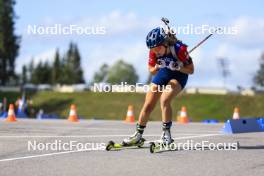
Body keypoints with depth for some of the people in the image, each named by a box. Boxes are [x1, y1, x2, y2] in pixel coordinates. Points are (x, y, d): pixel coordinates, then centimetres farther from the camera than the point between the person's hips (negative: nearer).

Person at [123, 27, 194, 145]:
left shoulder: (179, 49, -31)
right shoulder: (153, 52, -19)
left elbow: (191, 70, -21)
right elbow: (152, 71, -4)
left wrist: (175, 66, -37)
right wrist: (157, 67, -27)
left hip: (179, 75, -4)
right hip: (162, 73, 5)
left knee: (164, 100, -28)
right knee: (148, 105, 1)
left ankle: (166, 134, -17)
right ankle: (138, 135, 16)